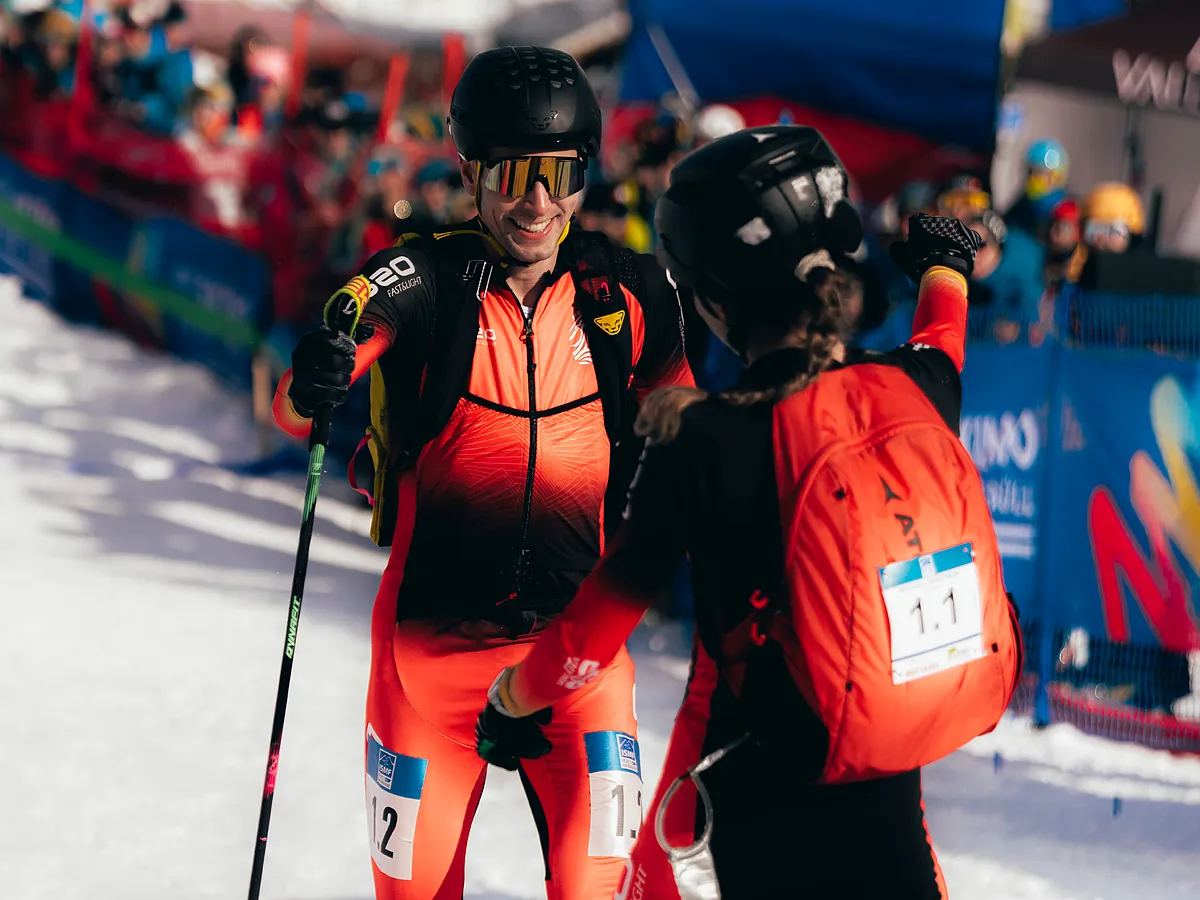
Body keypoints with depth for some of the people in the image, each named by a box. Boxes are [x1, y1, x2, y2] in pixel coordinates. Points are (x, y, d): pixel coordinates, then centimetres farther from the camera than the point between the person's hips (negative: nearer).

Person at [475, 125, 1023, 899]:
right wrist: (947, 269, 44)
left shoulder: (704, 445, -20)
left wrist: (512, 700, 8)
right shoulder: (913, 391, -7)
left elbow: (593, 630, -12)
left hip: (752, 802, -4)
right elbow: (941, 346, 21)